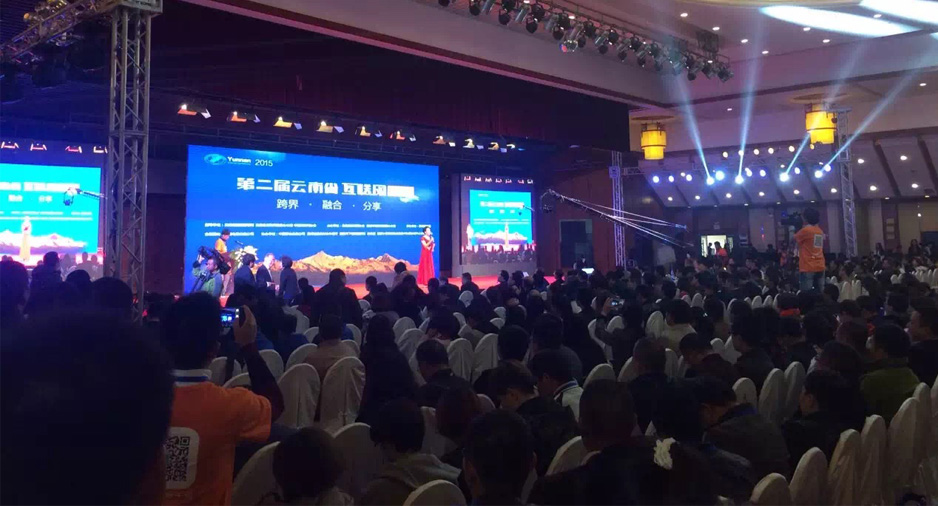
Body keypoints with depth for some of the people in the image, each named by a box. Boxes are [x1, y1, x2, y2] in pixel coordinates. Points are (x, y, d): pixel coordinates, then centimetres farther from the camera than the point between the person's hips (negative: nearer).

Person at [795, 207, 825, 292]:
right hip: (820, 267, 7)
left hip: (807, 268, -7)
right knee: (820, 293, 8)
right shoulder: (820, 231, 12)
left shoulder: (805, 230, -11)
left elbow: (794, 239, 2)